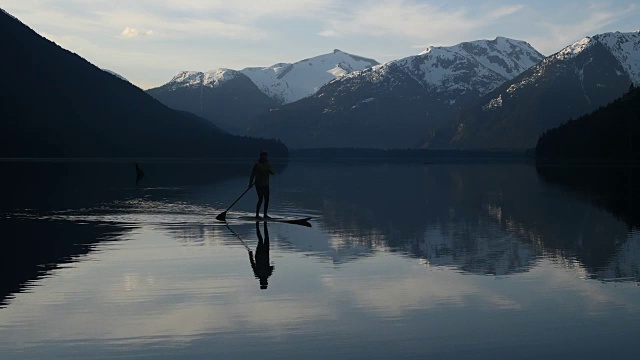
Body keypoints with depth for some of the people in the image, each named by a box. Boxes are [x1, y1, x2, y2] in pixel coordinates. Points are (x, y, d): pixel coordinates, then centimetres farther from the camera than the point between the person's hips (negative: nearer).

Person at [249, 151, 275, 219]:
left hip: (266, 185, 6)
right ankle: (257, 214, -8)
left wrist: (270, 170, -22)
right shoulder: (257, 165, -6)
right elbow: (252, 175, -6)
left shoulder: (268, 165, 10)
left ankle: (265, 214, 13)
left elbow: (273, 173, 0)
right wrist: (250, 184, -13)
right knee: (260, 199, -12)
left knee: (266, 200, 4)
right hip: (259, 185, -6)